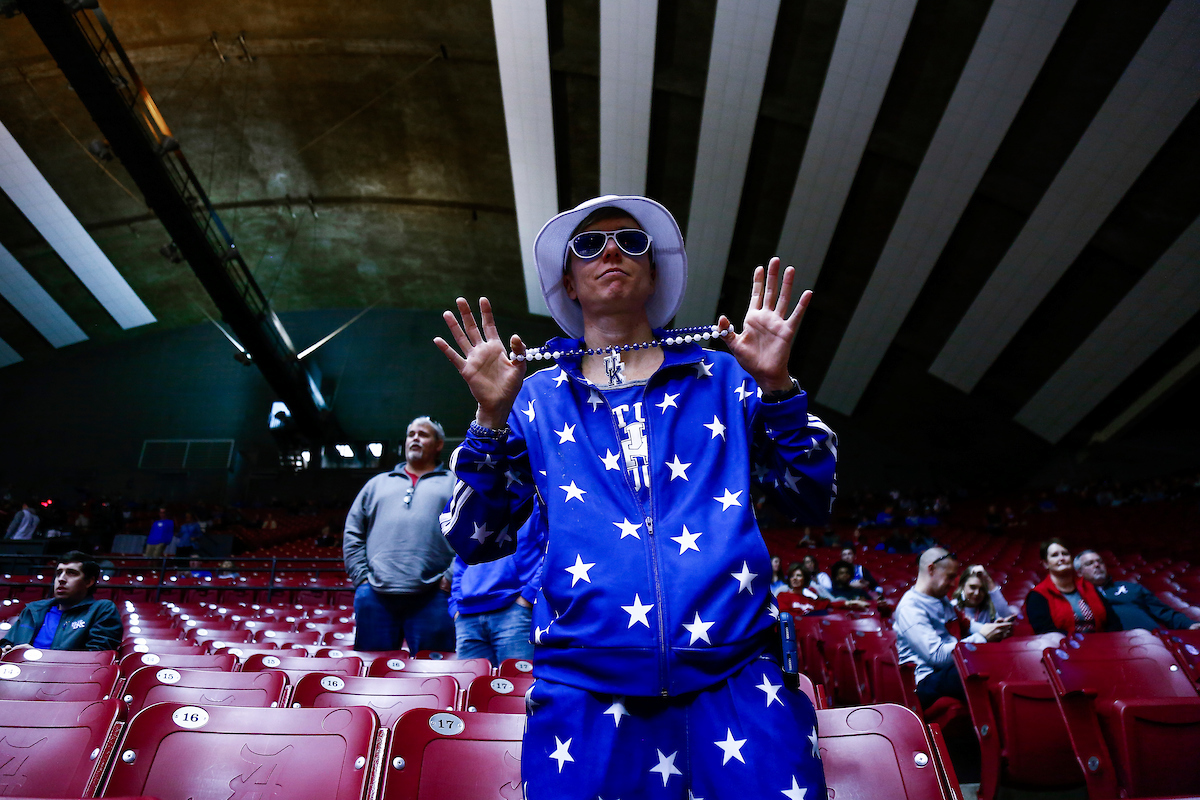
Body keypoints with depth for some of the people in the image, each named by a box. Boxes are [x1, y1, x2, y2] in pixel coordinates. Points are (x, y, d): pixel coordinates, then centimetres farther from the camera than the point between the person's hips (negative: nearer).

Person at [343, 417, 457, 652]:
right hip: (375, 595, 3)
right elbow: (352, 533, 18)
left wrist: (451, 577, -8)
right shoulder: (378, 483, 23)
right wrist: (361, 576, 5)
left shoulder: (455, 484, 13)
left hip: (432, 597, -3)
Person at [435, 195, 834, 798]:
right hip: (584, 688, 0)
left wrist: (776, 385, -7)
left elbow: (810, 503, 7)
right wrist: (492, 417, -8)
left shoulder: (724, 377, 10)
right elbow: (476, 542, 5)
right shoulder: (536, 398, 9)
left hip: (737, 679, 1)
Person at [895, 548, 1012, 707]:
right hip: (928, 680, -9)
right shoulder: (910, 607, -13)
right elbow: (937, 655, -20)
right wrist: (982, 637, -14)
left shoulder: (942, 600, 20)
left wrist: (990, 628, 9)